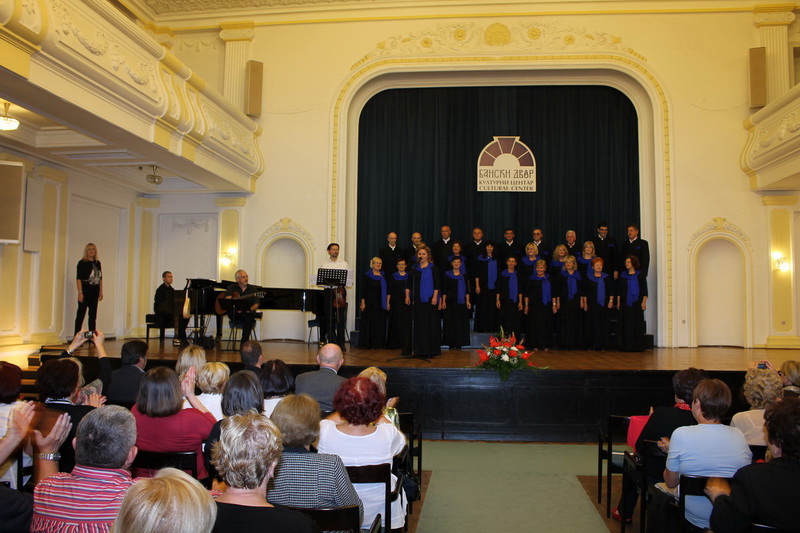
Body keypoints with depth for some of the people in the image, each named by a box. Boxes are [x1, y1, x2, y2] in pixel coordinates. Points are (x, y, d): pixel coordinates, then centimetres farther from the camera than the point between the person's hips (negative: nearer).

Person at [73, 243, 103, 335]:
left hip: (94, 292, 6)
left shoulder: (97, 263, 11)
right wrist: (80, 292, -16)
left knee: (93, 315, 11)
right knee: (81, 314, -1)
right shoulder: (82, 263, -5)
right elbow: (78, 278, -10)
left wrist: (101, 292, 12)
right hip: (85, 291, -6)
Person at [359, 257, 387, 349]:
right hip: (370, 303, -4)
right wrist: (363, 302, -12)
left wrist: (387, 302, 7)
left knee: (380, 324, 4)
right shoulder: (367, 276, -1)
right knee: (369, 323, 0)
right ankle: (368, 343, 6)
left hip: (381, 304, 4)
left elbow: (387, 290, 14)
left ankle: (378, 344, 11)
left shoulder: (383, 276, 12)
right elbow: (363, 290, -5)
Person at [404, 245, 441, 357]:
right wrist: (407, 296, 4)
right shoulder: (414, 268, 12)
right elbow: (408, 284, 12)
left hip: (429, 300, -4)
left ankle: (429, 349, 2)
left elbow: (436, 284, -5)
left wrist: (435, 297, -13)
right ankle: (417, 348, 11)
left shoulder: (433, 268, 0)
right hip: (416, 300, 4)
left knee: (429, 324, -3)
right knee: (417, 324, 4)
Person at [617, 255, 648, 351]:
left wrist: (644, 301, -6)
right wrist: (618, 301, 4)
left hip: (637, 303, -1)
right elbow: (619, 289, 10)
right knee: (627, 325, -1)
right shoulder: (623, 275, 9)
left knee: (638, 324, -1)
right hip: (626, 303, 1)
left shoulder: (640, 274, 3)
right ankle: (627, 346, 1)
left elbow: (644, 289, 1)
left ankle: (638, 346, 4)